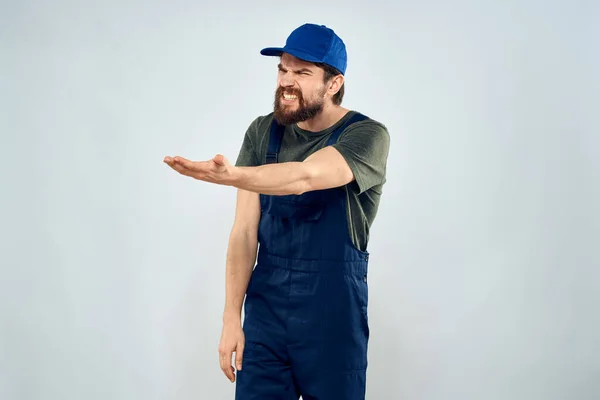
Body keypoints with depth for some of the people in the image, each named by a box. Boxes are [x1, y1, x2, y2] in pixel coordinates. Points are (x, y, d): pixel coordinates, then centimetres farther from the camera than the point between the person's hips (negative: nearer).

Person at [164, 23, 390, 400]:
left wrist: (231, 176, -47)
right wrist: (232, 316, -7)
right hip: (265, 307, 3)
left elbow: (302, 178, -30)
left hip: (333, 312, -2)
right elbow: (245, 230, -2)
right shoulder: (262, 132, 1)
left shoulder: (368, 135, -11)